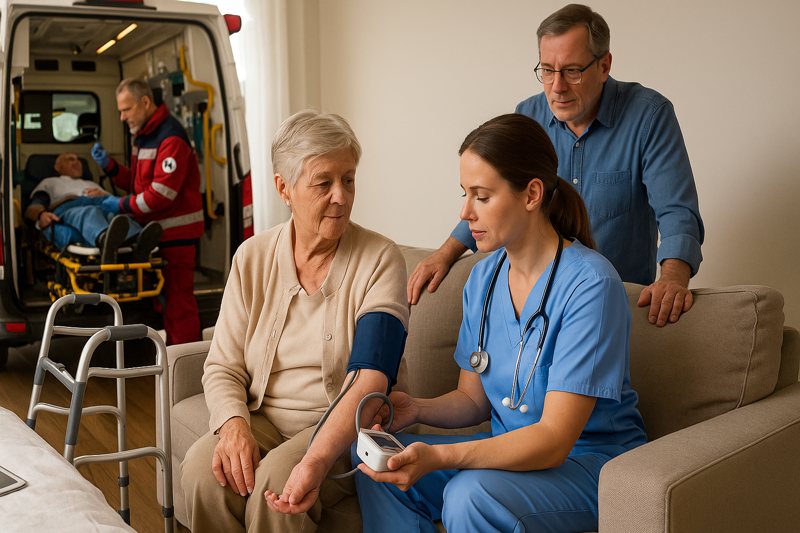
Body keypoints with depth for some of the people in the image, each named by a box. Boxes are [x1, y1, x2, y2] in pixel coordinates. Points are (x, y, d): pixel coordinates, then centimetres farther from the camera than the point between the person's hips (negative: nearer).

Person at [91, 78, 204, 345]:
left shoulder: (170, 137, -17)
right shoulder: (143, 135, 16)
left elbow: (163, 192, -23)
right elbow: (138, 183, 20)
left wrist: (125, 205, -14)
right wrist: (109, 165, 6)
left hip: (177, 232, -10)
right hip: (157, 229, 10)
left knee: (178, 298, -6)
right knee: (166, 295, 15)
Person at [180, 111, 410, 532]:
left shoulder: (379, 260, -11)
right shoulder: (252, 257, 2)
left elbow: (369, 381, -21)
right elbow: (222, 366, 3)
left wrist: (316, 461, -36)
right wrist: (234, 425, -19)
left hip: (345, 430, -3)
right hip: (262, 418, 3)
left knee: (277, 478, -31)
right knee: (203, 468, -25)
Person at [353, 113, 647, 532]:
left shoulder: (590, 283, -21)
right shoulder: (483, 277, 3)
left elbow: (553, 438, -25)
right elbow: (473, 399, 10)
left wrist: (437, 457, -37)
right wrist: (418, 409, -12)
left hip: (591, 462, -6)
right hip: (513, 448, 7)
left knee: (470, 494, -33)